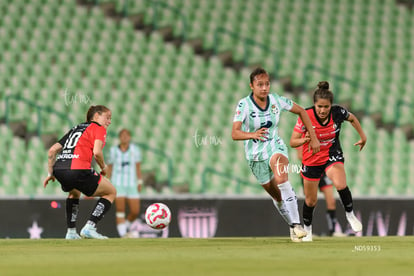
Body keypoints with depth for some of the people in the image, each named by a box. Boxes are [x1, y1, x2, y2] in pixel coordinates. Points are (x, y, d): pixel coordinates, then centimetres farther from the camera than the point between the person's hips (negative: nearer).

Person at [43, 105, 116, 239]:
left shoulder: (75, 128, 29)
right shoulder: (98, 128, 10)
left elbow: (52, 150, 23)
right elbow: (97, 152, -9)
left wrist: (50, 173, 29)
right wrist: (103, 167, 10)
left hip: (59, 169, 7)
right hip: (78, 170, -7)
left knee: (74, 192, 40)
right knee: (111, 192, 14)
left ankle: (71, 232, 29)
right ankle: (89, 227, 1)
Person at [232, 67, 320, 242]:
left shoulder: (276, 101, -8)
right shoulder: (244, 105, -17)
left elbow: (301, 111, 8)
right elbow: (235, 134, -27)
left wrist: (313, 137, 6)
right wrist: (253, 135, -47)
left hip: (275, 147, 0)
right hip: (256, 155, 0)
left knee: (281, 179, -30)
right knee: (277, 196, 7)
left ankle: (296, 225, -32)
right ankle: (293, 227, 30)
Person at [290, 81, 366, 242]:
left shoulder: (338, 113, -19)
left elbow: (352, 118, 6)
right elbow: (292, 142, -20)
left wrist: (363, 137, 12)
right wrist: (304, 140, -40)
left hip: (332, 155, 0)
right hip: (311, 160, 0)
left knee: (340, 185, -30)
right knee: (310, 200, 11)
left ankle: (350, 215, -5)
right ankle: (307, 228, 40)